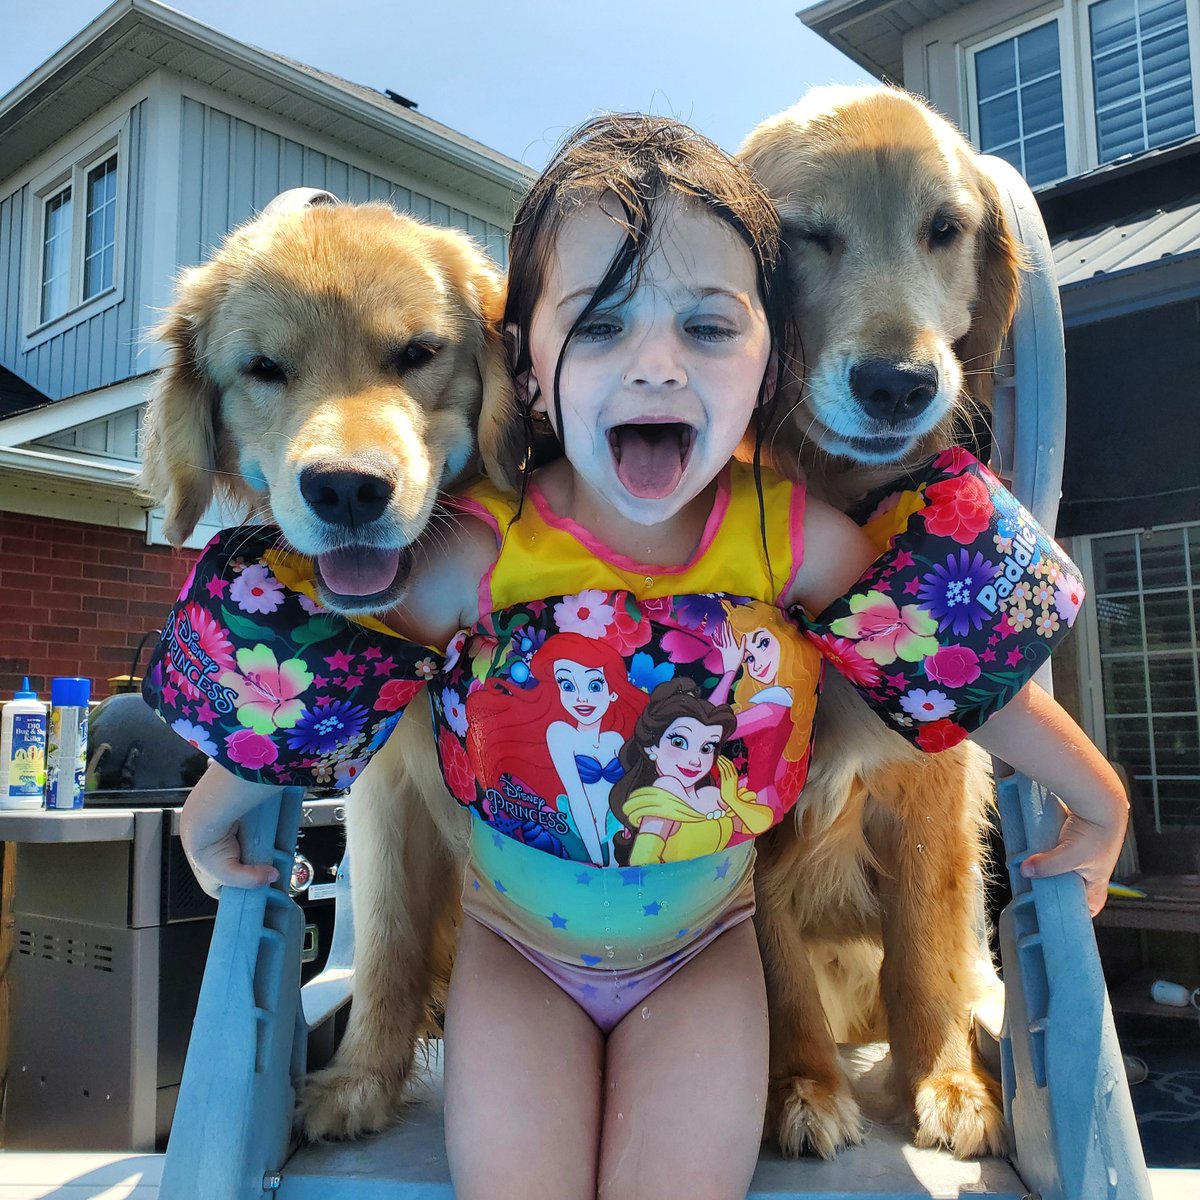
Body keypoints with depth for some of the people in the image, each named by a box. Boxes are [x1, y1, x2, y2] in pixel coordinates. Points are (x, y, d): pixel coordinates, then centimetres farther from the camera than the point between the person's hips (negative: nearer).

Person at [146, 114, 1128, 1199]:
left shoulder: (796, 541, -21)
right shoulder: (474, 556, -25)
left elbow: (965, 667, -9)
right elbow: (298, 690, -11)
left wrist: (1097, 807, 3)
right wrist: (215, 816, 3)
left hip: (706, 946, 1)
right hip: (516, 943, 0)